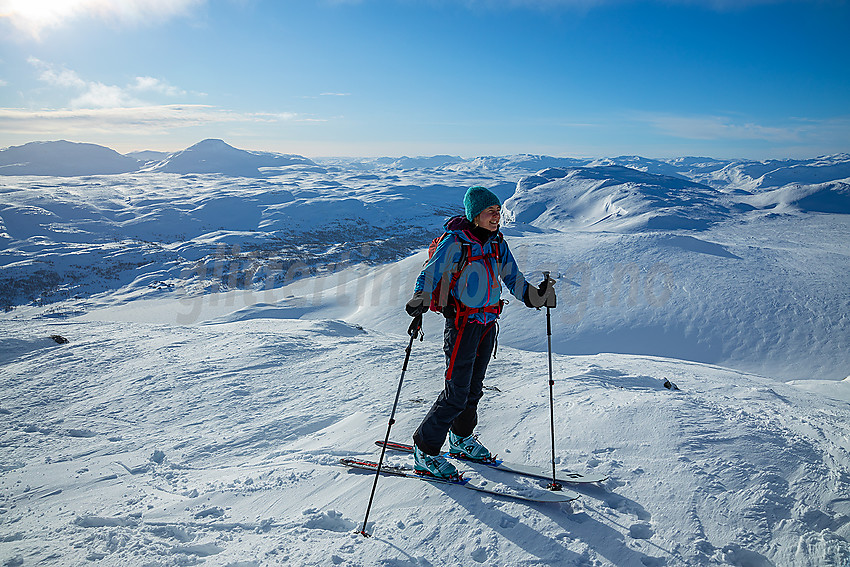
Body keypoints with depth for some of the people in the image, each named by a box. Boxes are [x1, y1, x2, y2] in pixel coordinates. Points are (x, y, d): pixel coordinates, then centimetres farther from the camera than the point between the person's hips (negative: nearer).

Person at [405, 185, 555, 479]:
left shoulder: (497, 244, 8)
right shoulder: (454, 243, -13)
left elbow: (513, 278, 14)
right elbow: (430, 273, -18)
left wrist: (536, 294, 0)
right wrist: (419, 301, -36)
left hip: (488, 323, 7)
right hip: (462, 323, -7)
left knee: (474, 387, 17)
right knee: (457, 393, -7)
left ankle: (461, 438, 38)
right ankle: (424, 450, 7)